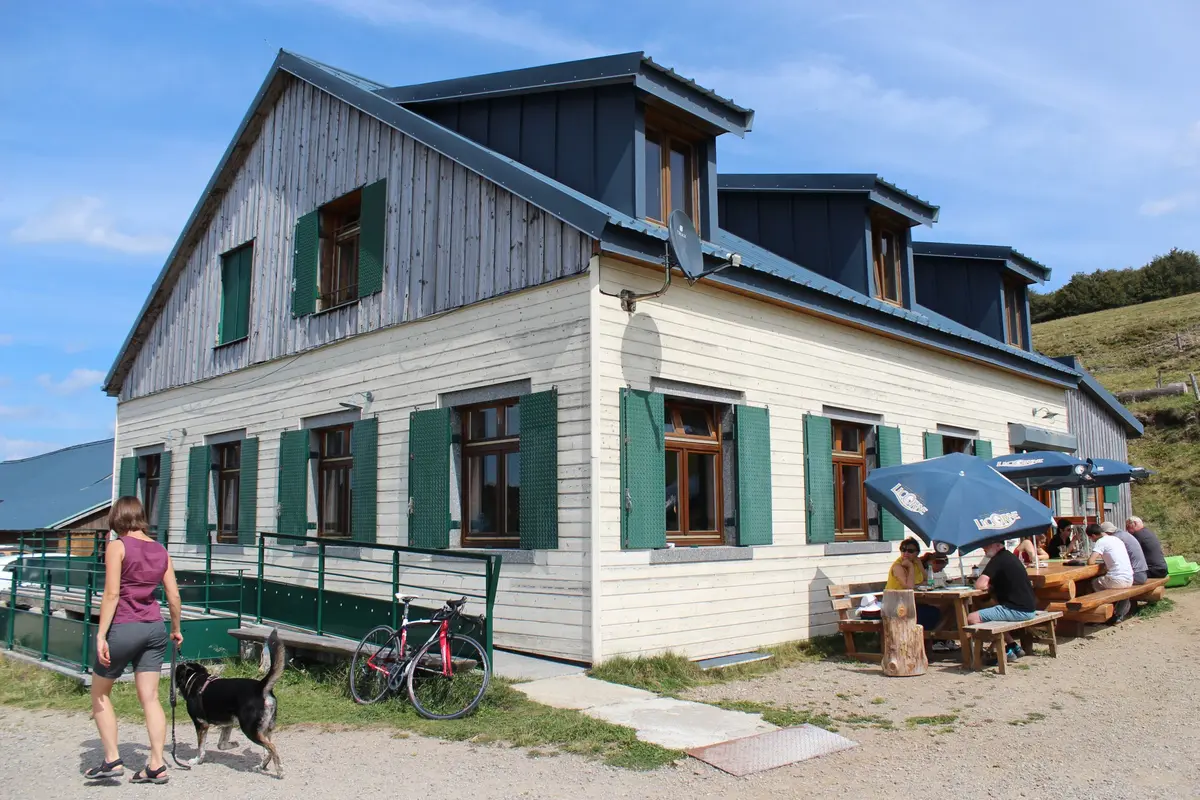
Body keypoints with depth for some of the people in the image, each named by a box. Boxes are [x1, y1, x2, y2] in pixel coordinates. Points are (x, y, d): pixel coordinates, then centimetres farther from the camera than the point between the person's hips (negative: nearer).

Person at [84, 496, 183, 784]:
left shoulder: (117, 546, -7)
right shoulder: (160, 550, 8)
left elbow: (112, 594, -14)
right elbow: (173, 595, 9)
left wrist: (101, 634, -13)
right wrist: (176, 628, 21)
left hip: (124, 628, -5)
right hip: (155, 628, 5)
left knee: (100, 693, 15)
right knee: (150, 697, 6)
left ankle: (112, 760, 12)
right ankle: (157, 766, 5)